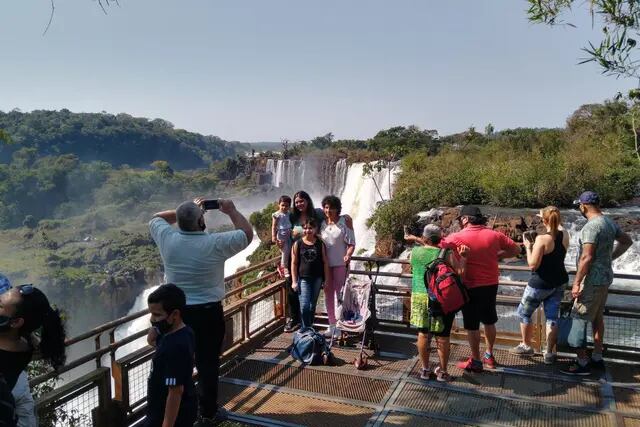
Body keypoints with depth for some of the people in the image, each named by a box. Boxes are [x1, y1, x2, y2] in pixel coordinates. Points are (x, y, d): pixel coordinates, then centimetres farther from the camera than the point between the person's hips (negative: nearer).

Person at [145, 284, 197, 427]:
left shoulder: (175, 347, -30)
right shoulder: (184, 333, -2)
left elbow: (176, 391, -28)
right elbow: (151, 340, 17)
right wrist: (155, 327, -4)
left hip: (172, 414, -10)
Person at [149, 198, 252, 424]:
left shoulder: (168, 239, -7)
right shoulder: (216, 243, -16)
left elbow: (156, 218, 15)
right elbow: (247, 233, -3)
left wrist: (187, 210, 15)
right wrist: (232, 211, 7)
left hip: (176, 311, 3)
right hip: (208, 312, -3)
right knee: (208, 364, 10)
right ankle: (208, 413, 22)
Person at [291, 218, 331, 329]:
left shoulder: (320, 244, 0)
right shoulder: (297, 244, -3)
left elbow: (325, 262, 4)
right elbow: (294, 263, -2)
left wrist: (327, 279, 1)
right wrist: (294, 281, -5)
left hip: (317, 279, 2)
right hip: (303, 279, -2)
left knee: (312, 305, 13)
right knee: (304, 306, -10)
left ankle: (310, 327, 27)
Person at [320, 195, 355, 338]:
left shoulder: (345, 221, -7)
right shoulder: (322, 223, 6)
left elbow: (351, 243, -9)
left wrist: (348, 255, -26)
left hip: (340, 264, -4)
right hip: (325, 264, 5)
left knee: (340, 295, 1)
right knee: (328, 294, 10)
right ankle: (332, 325, 21)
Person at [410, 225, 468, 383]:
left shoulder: (414, 252, 1)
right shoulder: (446, 254, -8)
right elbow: (460, 272, -13)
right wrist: (462, 257, 0)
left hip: (419, 297, 3)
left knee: (423, 333, 14)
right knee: (442, 336, 9)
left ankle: (425, 369, 24)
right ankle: (442, 372, 20)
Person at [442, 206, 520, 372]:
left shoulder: (457, 237, -13)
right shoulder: (494, 235, 0)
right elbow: (516, 249, 7)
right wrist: (496, 256, 10)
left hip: (471, 287, -5)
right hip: (491, 285, 5)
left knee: (472, 325, 7)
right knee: (489, 322, 20)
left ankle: (475, 361, 18)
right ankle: (489, 356, 34)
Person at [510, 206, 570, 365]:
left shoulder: (542, 239, -23)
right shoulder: (565, 235, -3)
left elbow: (533, 265, -20)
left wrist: (528, 247, -8)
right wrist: (553, 219, 32)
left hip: (541, 284, -6)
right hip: (559, 282, 6)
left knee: (523, 313, 13)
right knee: (552, 317, 11)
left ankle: (526, 346, 26)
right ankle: (550, 353, 15)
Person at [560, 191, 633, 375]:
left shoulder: (592, 226, -21)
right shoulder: (609, 222, 7)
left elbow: (587, 257, -25)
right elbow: (627, 241, 23)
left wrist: (576, 283, -21)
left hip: (593, 280, -9)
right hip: (605, 277, 10)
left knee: (578, 319, -3)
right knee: (597, 317, 19)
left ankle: (582, 363, 2)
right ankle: (597, 358, 29)